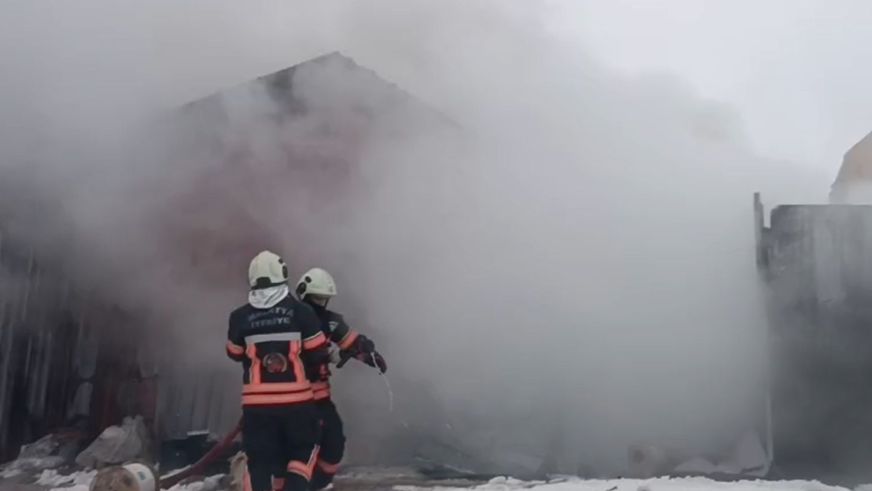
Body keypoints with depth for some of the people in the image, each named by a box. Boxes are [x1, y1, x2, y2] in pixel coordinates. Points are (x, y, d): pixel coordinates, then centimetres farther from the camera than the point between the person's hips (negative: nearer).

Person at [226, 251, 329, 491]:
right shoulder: (300, 311, -7)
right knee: (305, 447, 18)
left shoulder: (240, 317, -2)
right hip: (297, 399, -1)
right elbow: (318, 353, -3)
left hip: (256, 402, 1)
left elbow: (235, 354, 11)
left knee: (260, 459, 11)